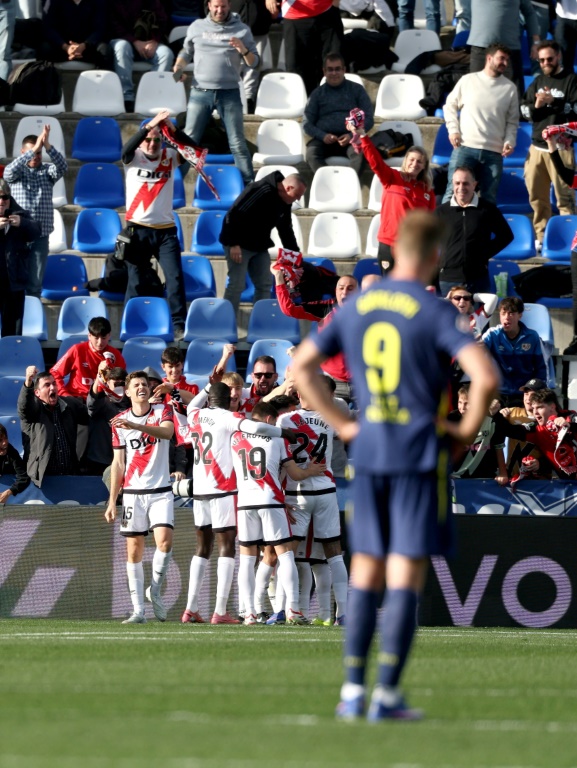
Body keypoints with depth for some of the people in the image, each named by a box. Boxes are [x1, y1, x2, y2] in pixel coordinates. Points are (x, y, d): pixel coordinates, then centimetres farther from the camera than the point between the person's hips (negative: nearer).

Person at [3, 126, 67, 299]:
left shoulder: (47, 171, 8)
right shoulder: (16, 172, 4)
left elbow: (62, 167, -12)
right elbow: (9, 171, -19)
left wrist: (47, 146, -28)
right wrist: (34, 149, -28)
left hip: (41, 235, 2)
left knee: (35, 282, 5)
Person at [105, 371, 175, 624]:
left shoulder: (162, 411, 1)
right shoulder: (120, 421, 6)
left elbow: (167, 432, -22)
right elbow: (118, 463, 8)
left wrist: (135, 426, -36)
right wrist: (112, 502, 4)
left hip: (160, 491, -2)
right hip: (132, 492, 2)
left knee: (164, 540, -19)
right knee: (134, 551, -1)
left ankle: (154, 591, 3)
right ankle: (138, 610, 1)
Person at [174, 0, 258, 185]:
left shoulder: (242, 30, 5)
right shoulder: (197, 27, 9)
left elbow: (254, 63, 5)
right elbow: (186, 52, 18)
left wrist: (244, 51, -15)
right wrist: (178, 67, -2)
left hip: (229, 93, -1)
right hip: (200, 92, 1)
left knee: (237, 143, -2)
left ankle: (250, 186, 0)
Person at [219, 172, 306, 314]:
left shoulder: (284, 202, 4)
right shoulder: (262, 191, -24)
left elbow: (286, 229, 16)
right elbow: (234, 214, -27)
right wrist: (234, 244, -26)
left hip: (259, 246, 9)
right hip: (239, 244, -9)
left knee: (264, 285, 6)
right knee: (236, 285, -10)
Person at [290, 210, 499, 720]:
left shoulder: (354, 308, 7)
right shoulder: (435, 313, -9)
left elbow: (301, 366, 12)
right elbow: (486, 376, -20)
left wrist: (341, 423, 13)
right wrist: (468, 428, -4)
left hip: (368, 453, 4)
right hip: (421, 455, -4)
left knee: (365, 574, 11)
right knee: (407, 574, -1)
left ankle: (353, 690, 8)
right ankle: (387, 694, -4)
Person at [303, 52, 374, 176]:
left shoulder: (357, 90, 17)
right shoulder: (317, 94, 21)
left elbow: (368, 119, 10)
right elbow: (307, 124, 14)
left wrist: (352, 135, -9)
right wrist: (323, 136, -8)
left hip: (351, 139, -1)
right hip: (324, 139, 1)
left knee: (359, 152, -37)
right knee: (311, 153, -34)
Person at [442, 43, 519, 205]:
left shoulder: (509, 88, 10)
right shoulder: (468, 80, 6)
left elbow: (512, 121, 12)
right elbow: (450, 105, 12)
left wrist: (509, 141, -4)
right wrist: (453, 130, -1)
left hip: (494, 153, 2)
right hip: (465, 147, -2)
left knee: (489, 199, 2)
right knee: (454, 191, -6)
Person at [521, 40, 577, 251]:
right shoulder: (538, 82, 17)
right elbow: (524, 109, 14)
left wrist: (554, 102, -21)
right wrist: (535, 107, -7)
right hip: (537, 147, 6)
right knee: (537, 197, 10)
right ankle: (541, 237, 18)